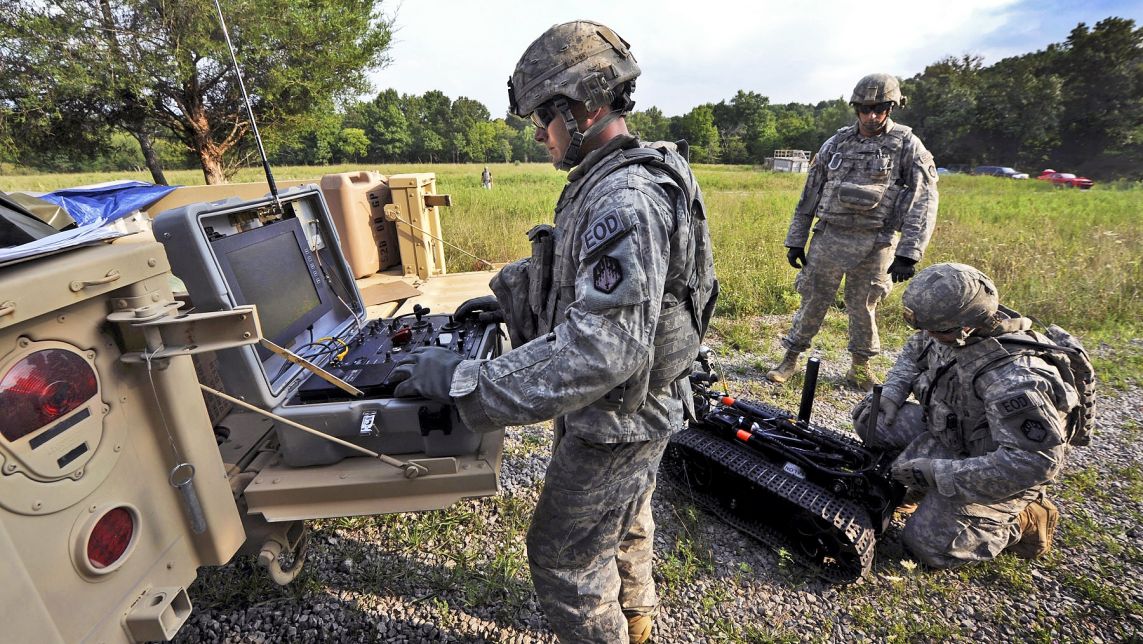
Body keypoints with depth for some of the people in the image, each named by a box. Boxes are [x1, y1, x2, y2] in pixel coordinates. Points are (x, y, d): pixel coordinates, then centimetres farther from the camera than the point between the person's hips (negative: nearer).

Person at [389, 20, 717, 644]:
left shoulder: (626, 201, -30)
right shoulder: (605, 182, 4)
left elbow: (601, 347, -37)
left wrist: (465, 380, -33)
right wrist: (507, 297, 12)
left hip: (616, 420, -10)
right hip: (624, 409, 10)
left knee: (563, 554, 11)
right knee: (623, 523, 30)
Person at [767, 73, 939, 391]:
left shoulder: (908, 146, 0)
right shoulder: (836, 144, 7)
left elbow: (923, 201, -7)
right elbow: (809, 195, 10)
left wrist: (908, 253, -17)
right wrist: (795, 241, 7)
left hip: (875, 245, -1)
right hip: (829, 237, 2)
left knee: (864, 308, 9)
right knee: (812, 302, 5)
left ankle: (860, 367, 27)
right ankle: (791, 358, 18)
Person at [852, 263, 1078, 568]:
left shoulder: (1015, 380, -38)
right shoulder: (955, 333, -14)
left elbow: (1037, 461, -37)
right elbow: (915, 350, 9)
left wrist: (937, 472, -34)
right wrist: (891, 394, -6)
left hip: (991, 467, -7)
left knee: (928, 542, -11)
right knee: (869, 417, -6)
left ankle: (1025, 521, 11)